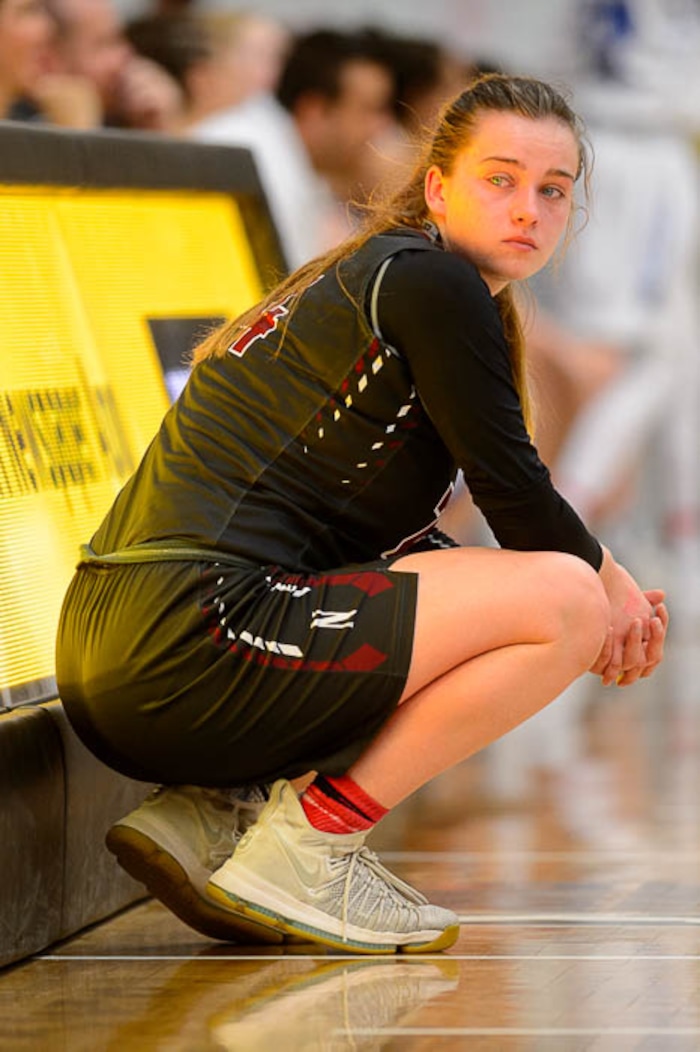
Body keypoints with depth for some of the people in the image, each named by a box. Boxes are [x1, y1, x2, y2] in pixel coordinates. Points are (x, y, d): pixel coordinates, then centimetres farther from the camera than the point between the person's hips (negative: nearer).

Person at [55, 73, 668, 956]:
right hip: (190, 643, -10)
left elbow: (393, 538, 25)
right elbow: (515, 492, -4)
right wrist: (609, 587, 15)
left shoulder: (365, 281, 24)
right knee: (567, 601, -10)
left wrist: (601, 595, 17)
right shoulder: (429, 282, -5)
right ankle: (307, 843, -7)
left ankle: (212, 811, 12)